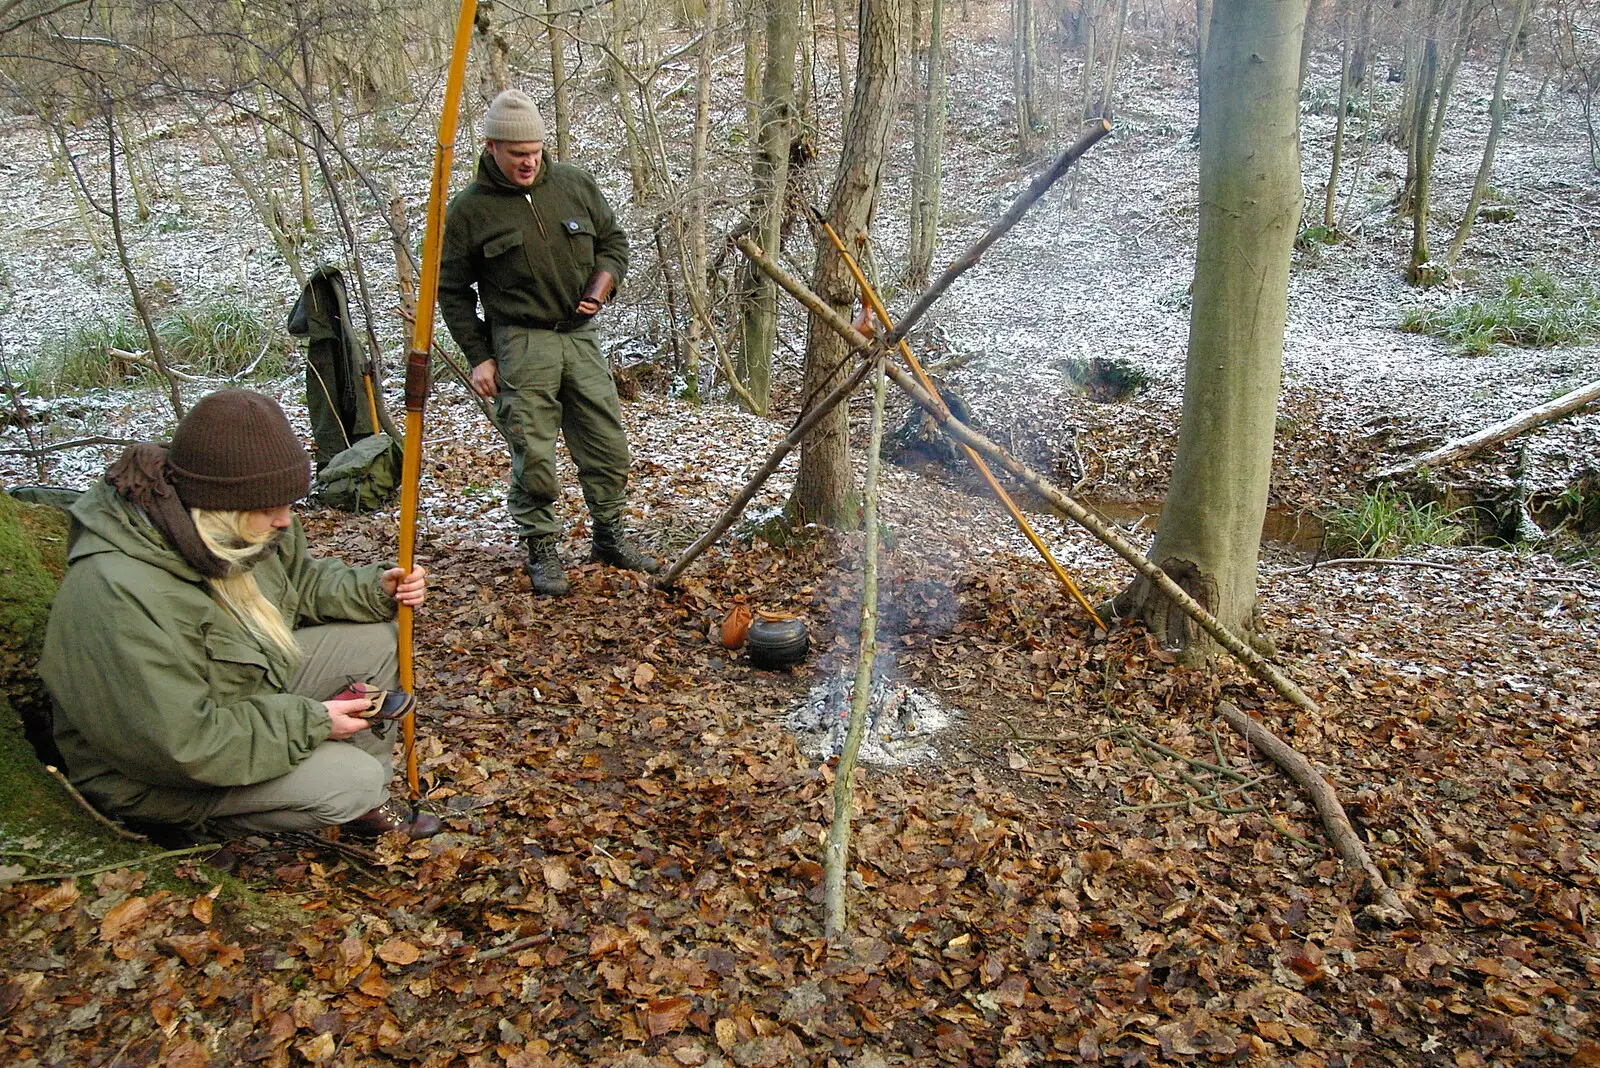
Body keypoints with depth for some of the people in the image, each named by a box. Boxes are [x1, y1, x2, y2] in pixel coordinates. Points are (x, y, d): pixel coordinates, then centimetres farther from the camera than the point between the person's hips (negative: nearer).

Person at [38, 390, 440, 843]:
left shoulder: (243, 530, -10)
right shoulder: (125, 598, -37)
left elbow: (301, 580, 11)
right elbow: (183, 746, -35)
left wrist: (377, 588, -8)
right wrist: (312, 722, -27)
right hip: (164, 779, -9)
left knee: (375, 638, 0)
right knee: (354, 781, -23)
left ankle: (366, 803, 10)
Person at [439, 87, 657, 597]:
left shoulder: (575, 183, 5)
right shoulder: (469, 209, -4)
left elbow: (613, 241, 16)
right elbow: (453, 291, 2)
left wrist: (600, 289, -3)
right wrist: (478, 357, -2)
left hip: (581, 336, 4)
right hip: (520, 345, -4)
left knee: (607, 444, 8)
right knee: (533, 455, -3)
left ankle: (610, 537, 26)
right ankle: (541, 552, 13)